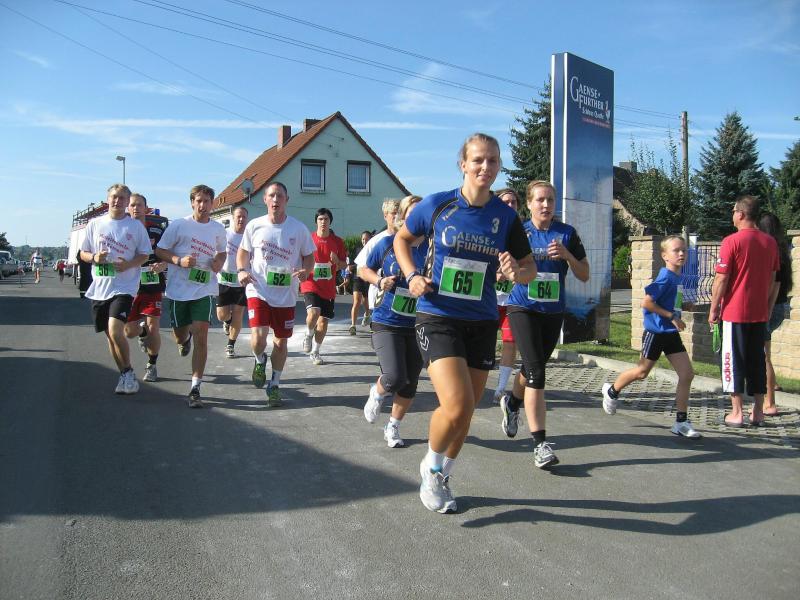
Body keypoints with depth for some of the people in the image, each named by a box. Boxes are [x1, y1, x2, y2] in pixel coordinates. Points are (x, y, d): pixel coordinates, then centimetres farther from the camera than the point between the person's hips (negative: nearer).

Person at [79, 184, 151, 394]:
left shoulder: (136, 226, 0)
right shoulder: (95, 223, 8)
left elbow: (144, 255, 4)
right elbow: (83, 253, 12)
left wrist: (129, 264, -15)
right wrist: (94, 257, -10)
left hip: (124, 286, -4)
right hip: (100, 288, 4)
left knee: (115, 331, -22)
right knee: (110, 335, 11)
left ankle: (128, 372, -3)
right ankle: (125, 375, 26)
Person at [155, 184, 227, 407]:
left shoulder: (218, 229, 6)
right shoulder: (178, 225, -2)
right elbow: (159, 251, 3)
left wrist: (219, 262, 0)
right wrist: (179, 260, -15)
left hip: (205, 290, 0)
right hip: (178, 289, 0)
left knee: (201, 336, -11)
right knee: (179, 335, 13)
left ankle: (195, 389, -6)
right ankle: (185, 339, 54)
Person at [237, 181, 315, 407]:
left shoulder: (298, 228, -4)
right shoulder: (254, 225, -1)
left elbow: (309, 255, 6)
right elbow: (243, 251, 12)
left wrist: (305, 270, -15)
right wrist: (241, 270, -7)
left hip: (286, 295, 1)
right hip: (258, 291, -1)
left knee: (281, 341, 10)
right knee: (258, 339, -16)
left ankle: (274, 385, 30)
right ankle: (260, 361, 21)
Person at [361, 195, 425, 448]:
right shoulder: (388, 244, -5)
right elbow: (365, 270, 9)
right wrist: (380, 281, -10)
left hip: (418, 326, 2)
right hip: (386, 323, -2)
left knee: (410, 384, 9)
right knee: (394, 377, -18)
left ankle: (392, 428, 33)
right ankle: (377, 393, 20)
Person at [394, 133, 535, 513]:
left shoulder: (505, 216, 0)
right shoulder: (436, 205, -5)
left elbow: (530, 268, 8)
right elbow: (402, 238, 12)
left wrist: (517, 272, -16)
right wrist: (412, 275, -4)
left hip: (482, 323, 4)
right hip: (437, 318, -3)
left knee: (467, 409, 12)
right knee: (457, 406, -18)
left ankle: (441, 478, 38)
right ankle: (431, 466, 14)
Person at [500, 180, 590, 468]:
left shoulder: (567, 233, 2)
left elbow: (584, 276, 3)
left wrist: (567, 255, -15)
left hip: (553, 312, 3)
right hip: (523, 309, -3)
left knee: (533, 369, 18)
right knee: (536, 373, -15)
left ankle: (512, 404, 49)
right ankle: (540, 444, -12)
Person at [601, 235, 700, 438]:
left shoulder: (678, 277, 6)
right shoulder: (665, 278, -18)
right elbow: (646, 303, -23)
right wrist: (672, 316, -19)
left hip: (672, 333, 7)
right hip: (655, 332, -7)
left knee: (687, 374, 0)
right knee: (642, 372, 8)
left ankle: (681, 422, 9)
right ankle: (611, 391, 34)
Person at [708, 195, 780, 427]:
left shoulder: (732, 241, -12)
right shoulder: (770, 242, 6)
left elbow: (721, 280, -12)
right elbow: (772, 279, 13)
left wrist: (714, 309, -4)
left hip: (735, 312, -5)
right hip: (760, 313, 5)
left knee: (734, 361, 2)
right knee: (757, 361, 12)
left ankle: (737, 413, 4)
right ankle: (758, 412, 17)